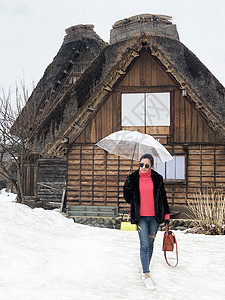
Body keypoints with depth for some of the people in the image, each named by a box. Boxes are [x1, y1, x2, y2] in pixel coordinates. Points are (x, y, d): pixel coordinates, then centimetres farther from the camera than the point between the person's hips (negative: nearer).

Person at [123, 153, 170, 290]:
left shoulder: (157, 179, 2)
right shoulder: (133, 178, 0)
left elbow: (163, 197, 9)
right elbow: (128, 199, 3)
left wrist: (166, 214, 8)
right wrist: (127, 187, -15)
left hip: (154, 217, 2)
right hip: (140, 217, -2)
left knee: (150, 244, 12)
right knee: (144, 245, -7)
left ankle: (146, 269, 29)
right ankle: (147, 276, -5)